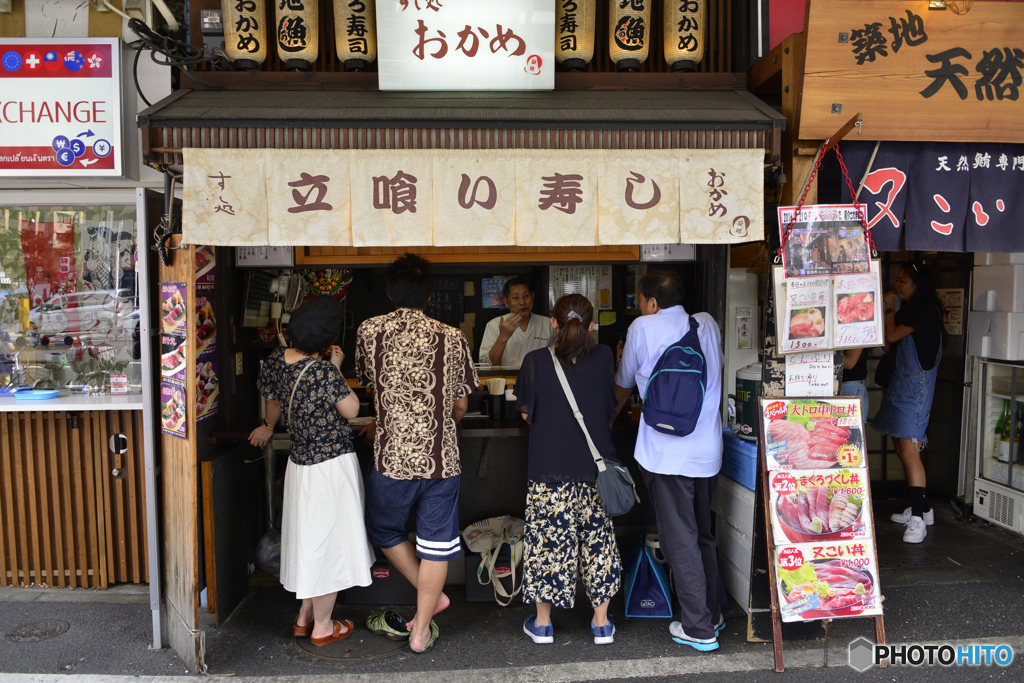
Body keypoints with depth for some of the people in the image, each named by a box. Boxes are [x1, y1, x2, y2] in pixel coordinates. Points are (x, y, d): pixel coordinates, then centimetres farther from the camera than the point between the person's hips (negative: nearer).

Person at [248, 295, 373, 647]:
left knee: (309, 539, 22)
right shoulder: (322, 369, -25)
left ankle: (305, 616, 35)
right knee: (329, 541, 7)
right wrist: (336, 368, -9)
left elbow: (273, 400, 18)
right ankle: (323, 627, 22)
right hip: (332, 464, -8)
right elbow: (351, 410, -14)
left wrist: (269, 427, 37)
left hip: (300, 462, 8)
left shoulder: (277, 360, -1)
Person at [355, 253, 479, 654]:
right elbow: (462, 404, 6)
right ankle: (421, 630, 23)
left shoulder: (369, 331, -2)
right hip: (441, 457, 1)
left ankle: (431, 596, 29)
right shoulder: (453, 338, -1)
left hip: (392, 457, -1)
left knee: (385, 532, 25)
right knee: (436, 545, 14)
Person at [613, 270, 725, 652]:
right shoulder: (708, 324, 8)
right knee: (703, 535, 20)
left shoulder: (643, 328, -7)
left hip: (666, 455, -6)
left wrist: (610, 417, 28)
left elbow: (624, 385, 6)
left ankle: (699, 629, 14)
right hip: (708, 452, 6)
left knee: (680, 542, 5)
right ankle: (712, 614, 32)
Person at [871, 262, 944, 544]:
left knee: (909, 451, -14)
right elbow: (891, 348, 15)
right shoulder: (907, 310, 16)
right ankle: (921, 507, 25)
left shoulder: (926, 309, -12)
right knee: (902, 449, 13)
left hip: (915, 388, -10)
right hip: (899, 384, 10)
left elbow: (892, 336, -16)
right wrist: (885, 312, 9)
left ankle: (918, 520, -10)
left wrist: (889, 309, -2)